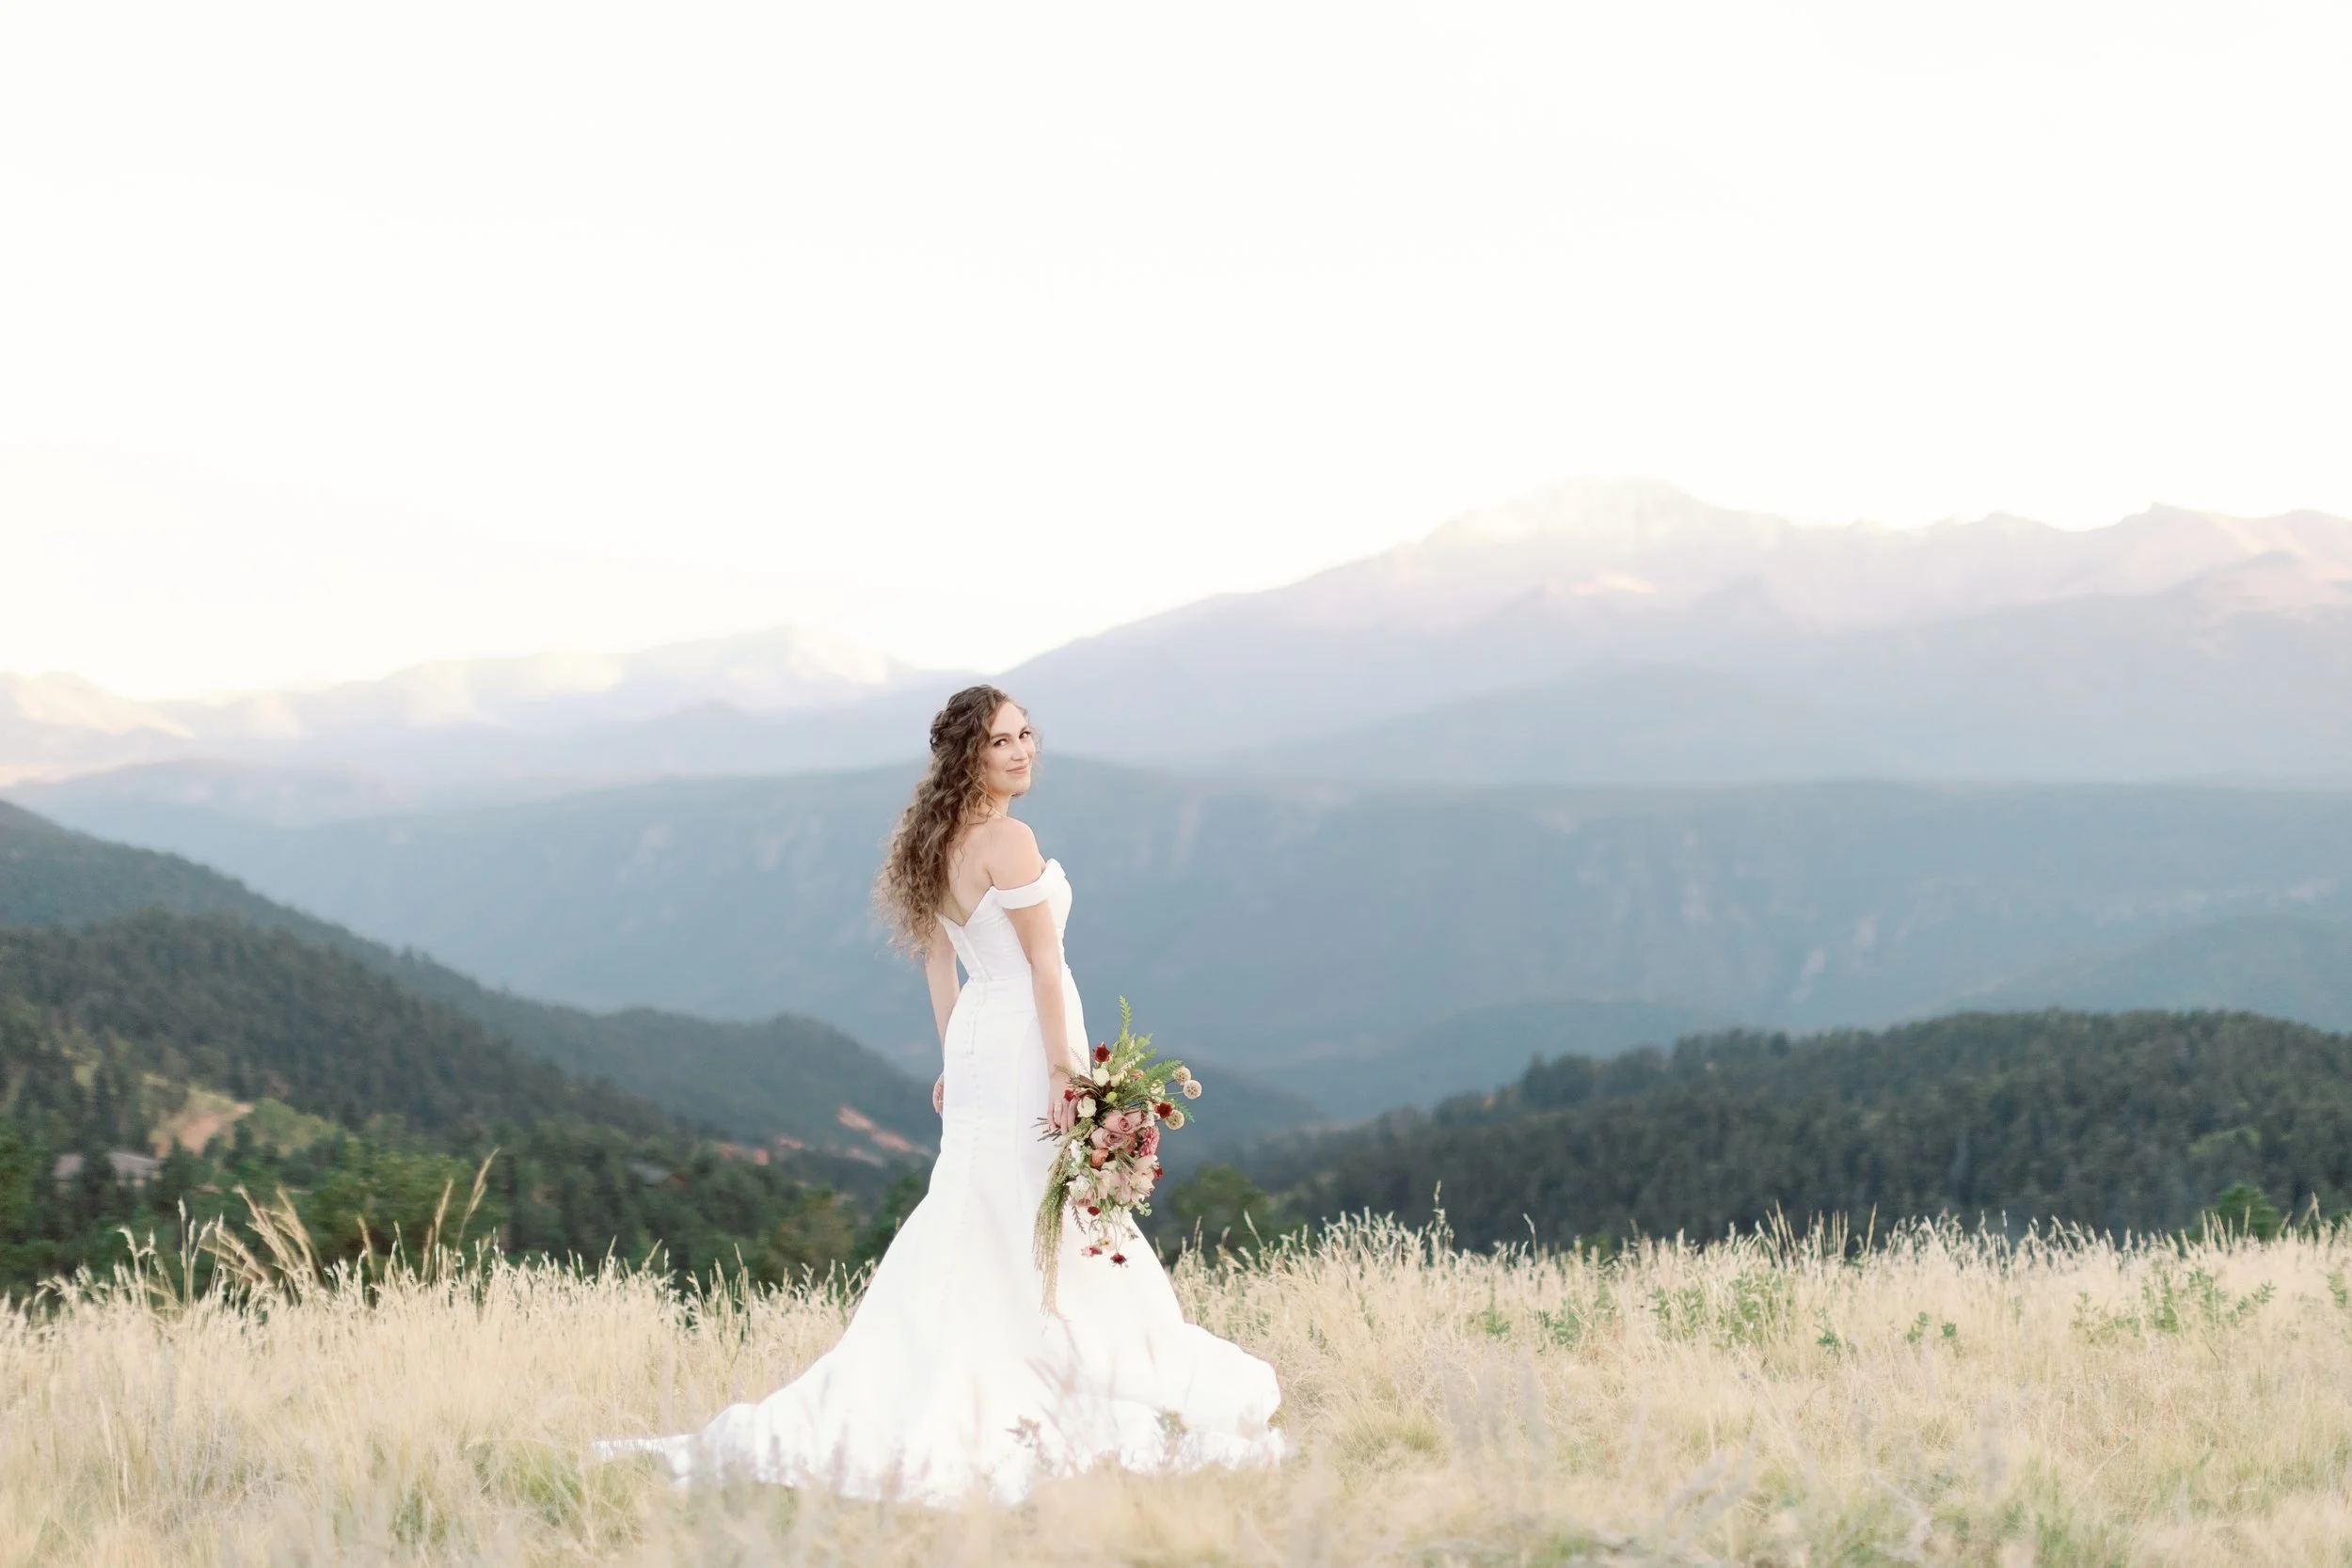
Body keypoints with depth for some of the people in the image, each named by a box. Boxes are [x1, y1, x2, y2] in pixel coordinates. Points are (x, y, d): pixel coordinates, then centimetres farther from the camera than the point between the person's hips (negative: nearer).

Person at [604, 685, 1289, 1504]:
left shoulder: (941, 843, 11)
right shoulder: (1008, 839, -16)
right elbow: (1044, 963, -17)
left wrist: (953, 1060, 23)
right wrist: (1065, 1072, -18)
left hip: (976, 1052, 9)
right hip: (1026, 1045, -9)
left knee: (968, 1236, 11)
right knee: (1052, 1241, -3)